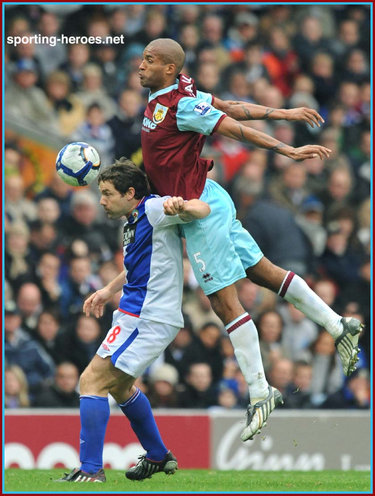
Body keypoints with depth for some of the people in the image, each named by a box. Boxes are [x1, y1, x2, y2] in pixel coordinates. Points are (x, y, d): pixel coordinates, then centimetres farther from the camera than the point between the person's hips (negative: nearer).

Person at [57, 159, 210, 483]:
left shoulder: (153, 209, -12)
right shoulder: (133, 222, 17)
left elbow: (202, 210, -24)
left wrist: (181, 207, -44)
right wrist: (109, 291, 28)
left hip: (149, 319, -11)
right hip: (137, 314, 11)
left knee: (92, 381, -14)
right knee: (120, 386, 27)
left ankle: (90, 471, -16)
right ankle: (159, 457, 39)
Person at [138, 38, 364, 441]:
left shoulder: (182, 105, -18)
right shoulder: (163, 97, 7)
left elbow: (237, 129, -19)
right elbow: (231, 107, 10)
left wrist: (287, 151, -22)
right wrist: (280, 114, 13)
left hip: (201, 210, -10)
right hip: (203, 204, 10)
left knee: (224, 302, -7)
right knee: (264, 272, 16)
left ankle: (259, 393, -3)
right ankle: (339, 327, 23)